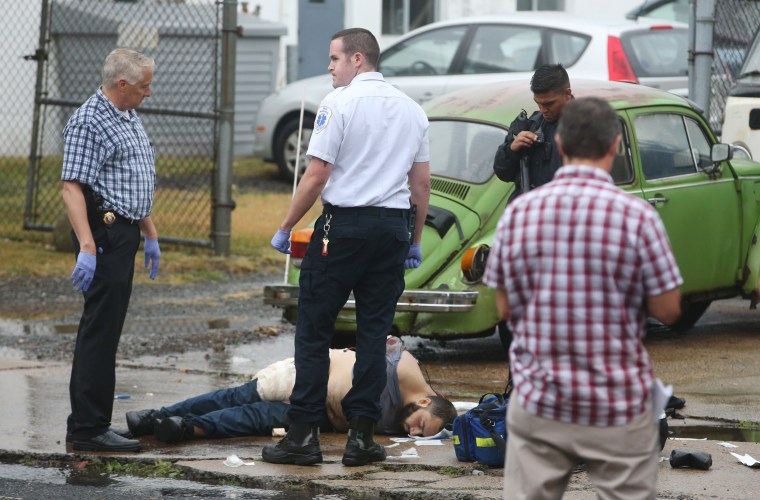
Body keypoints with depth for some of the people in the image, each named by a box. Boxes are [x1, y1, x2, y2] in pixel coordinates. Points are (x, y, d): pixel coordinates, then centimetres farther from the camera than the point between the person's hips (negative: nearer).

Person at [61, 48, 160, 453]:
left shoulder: (130, 119, 17)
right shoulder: (88, 123, -14)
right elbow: (72, 187, -20)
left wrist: (150, 235, 27)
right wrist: (86, 248, -27)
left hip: (124, 234, 10)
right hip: (104, 233, -10)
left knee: (104, 328, 12)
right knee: (101, 330, -9)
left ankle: (88, 424, 18)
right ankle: (88, 429, -7)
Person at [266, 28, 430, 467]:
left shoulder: (340, 102, -7)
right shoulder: (412, 109, 11)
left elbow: (317, 174, -11)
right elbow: (422, 182, 13)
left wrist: (286, 228, -3)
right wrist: (416, 241, 21)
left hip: (344, 223, -5)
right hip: (393, 226, 5)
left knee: (314, 330, 0)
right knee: (375, 332, 7)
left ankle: (305, 433, -2)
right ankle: (362, 434, 5)